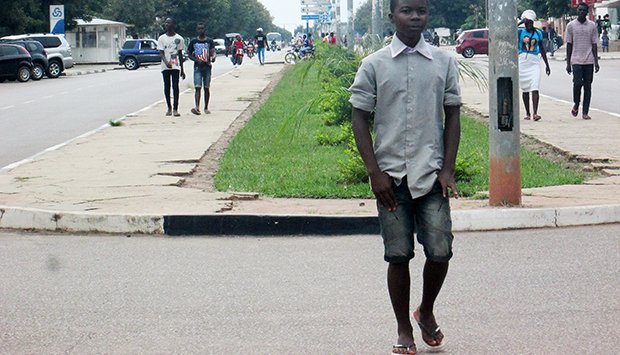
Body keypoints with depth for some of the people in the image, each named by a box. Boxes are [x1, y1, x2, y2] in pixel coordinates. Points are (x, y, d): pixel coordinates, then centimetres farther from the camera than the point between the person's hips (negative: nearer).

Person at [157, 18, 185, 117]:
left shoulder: (179, 38, 6)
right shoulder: (161, 38, 5)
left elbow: (180, 54, 10)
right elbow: (161, 53, -2)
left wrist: (182, 69, 9)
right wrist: (166, 62, -23)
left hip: (176, 66, -1)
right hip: (165, 66, 1)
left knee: (175, 86, -7)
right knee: (167, 87, 5)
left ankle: (175, 109, -7)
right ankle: (169, 108, 14)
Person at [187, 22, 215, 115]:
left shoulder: (210, 41, 4)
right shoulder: (193, 42, 7)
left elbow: (213, 52, -7)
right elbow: (189, 54, 11)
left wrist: (213, 57, -31)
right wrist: (196, 60, -7)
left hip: (207, 67, 0)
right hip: (197, 67, 0)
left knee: (206, 88, 6)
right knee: (198, 87, -11)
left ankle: (206, 108, 15)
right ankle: (197, 107, -23)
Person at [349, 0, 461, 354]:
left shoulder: (444, 62, 4)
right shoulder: (374, 65, -1)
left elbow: (452, 116, 7)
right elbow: (360, 119, 2)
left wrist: (448, 170, -1)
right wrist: (375, 172, -5)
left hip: (431, 175, 1)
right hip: (391, 176, -1)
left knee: (440, 252, -3)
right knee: (399, 255, 4)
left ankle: (426, 312, 25)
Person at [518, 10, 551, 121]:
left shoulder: (538, 33, 8)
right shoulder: (520, 31, 2)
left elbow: (542, 50, 14)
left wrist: (547, 65, 16)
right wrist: (520, 22, -16)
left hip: (534, 62, 0)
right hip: (522, 61, 0)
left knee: (535, 88, -12)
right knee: (525, 89, 7)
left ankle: (535, 113, -18)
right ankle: (527, 113, 16)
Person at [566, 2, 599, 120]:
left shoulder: (592, 26, 6)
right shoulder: (571, 26, 3)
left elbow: (594, 44, 7)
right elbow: (569, 45, 5)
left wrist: (596, 62, 2)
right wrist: (568, 63, 1)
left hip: (589, 61, 2)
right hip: (576, 60, -2)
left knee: (588, 86, 1)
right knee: (577, 83, -14)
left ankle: (585, 113, 4)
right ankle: (576, 104, 13)